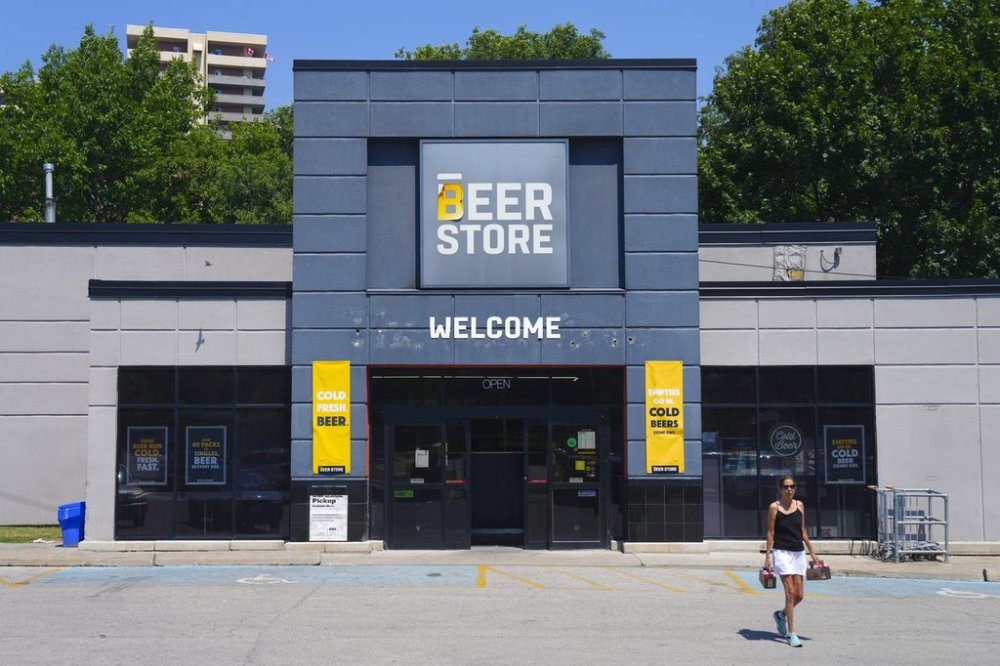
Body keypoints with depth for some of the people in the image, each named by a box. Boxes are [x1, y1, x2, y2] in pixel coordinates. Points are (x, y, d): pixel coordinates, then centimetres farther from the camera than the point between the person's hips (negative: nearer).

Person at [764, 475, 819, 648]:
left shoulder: (800, 505, 9)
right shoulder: (774, 507, -3)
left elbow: (803, 531, 15)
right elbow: (770, 533, -3)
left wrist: (812, 553, 15)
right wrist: (767, 556, -8)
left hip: (799, 553, 5)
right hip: (782, 552, -5)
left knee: (800, 595, 4)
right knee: (790, 592, -11)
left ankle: (781, 614, 34)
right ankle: (791, 634, -4)